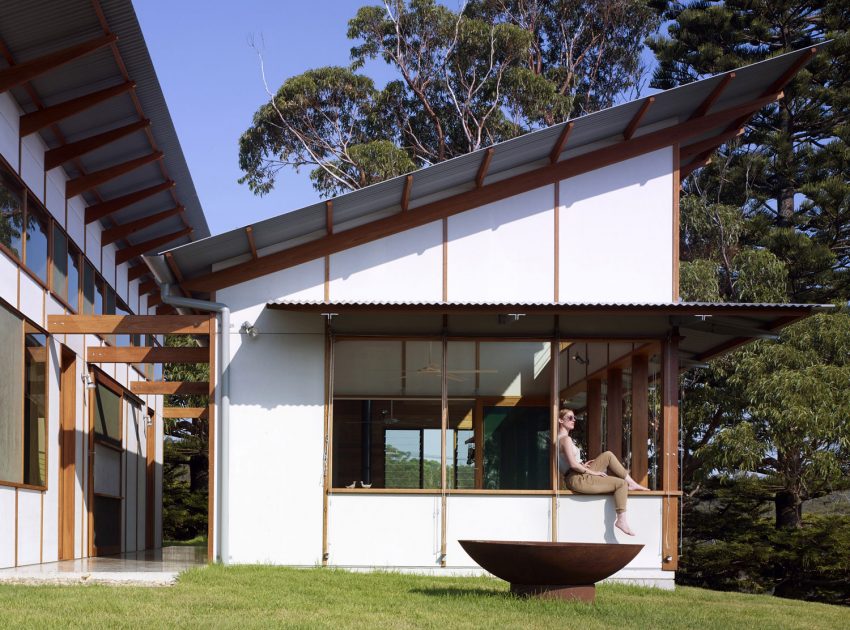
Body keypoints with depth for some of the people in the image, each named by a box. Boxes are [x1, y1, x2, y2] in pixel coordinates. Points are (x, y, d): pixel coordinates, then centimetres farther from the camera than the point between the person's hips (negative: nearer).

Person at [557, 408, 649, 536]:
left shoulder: (560, 438, 17)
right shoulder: (566, 439, -14)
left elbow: (569, 464, 21)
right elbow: (572, 464, -22)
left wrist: (582, 466, 10)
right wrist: (592, 472, -11)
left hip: (580, 476, 10)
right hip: (577, 480, -10)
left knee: (608, 455, 15)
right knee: (621, 484, -11)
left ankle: (632, 483, 14)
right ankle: (621, 520, -16)